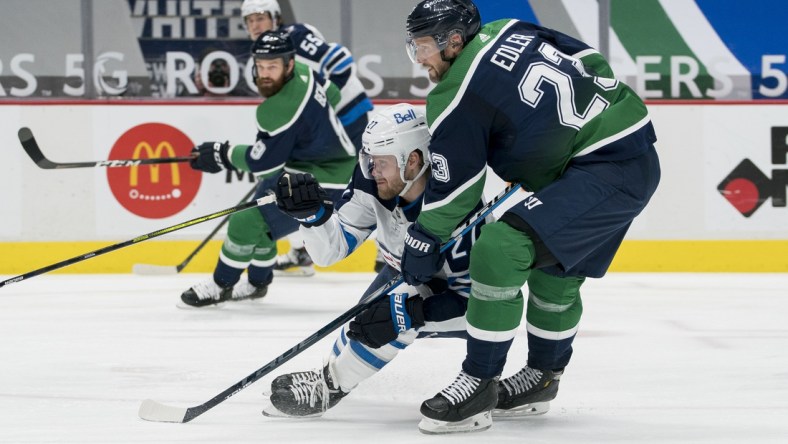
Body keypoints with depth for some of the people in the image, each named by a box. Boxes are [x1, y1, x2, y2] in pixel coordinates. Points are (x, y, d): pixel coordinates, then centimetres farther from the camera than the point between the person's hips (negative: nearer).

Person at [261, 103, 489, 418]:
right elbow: (332, 249, -13)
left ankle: (329, 386, -13)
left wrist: (407, 312, -42)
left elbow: (469, 297, -31)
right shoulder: (372, 183, -20)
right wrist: (311, 214, -33)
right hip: (406, 277, 7)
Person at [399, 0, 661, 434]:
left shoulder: (457, 97, -12)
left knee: (499, 249, -18)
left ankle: (479, 384, -12)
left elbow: (452, 185, -4)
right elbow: (590, 61, 16)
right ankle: (541, 379, 39)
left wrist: (422, 241, 9)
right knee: (556, 272, 24)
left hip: (606, 168, -11)